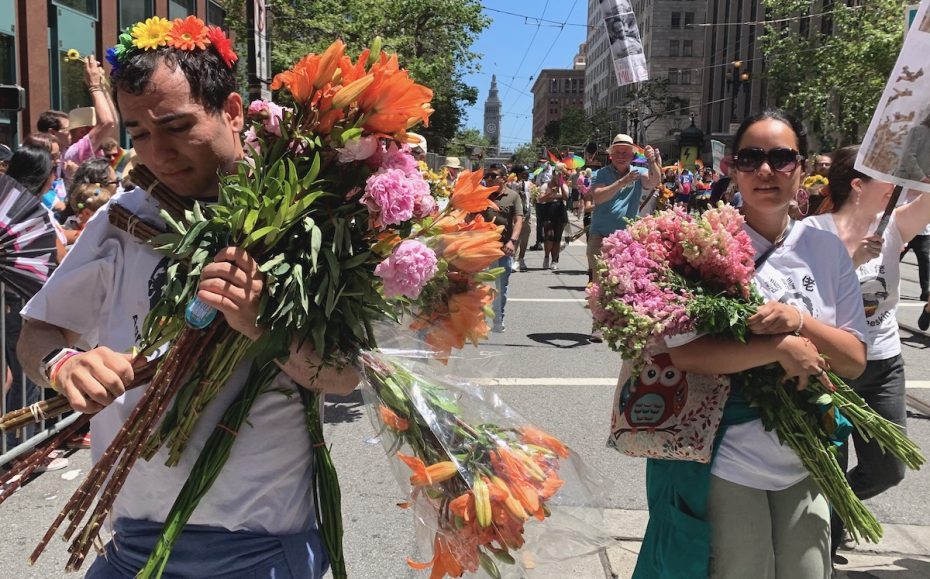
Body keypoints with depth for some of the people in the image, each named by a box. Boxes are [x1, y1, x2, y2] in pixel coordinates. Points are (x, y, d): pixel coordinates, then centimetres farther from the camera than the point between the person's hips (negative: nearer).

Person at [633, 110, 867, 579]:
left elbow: (855, 361, 0)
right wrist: (782, 347, -23)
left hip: (805, 462, 5)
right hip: (727, 463, -4)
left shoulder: (827, 250, 2)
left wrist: (797, 321, -17)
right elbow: (684, 352, -18)